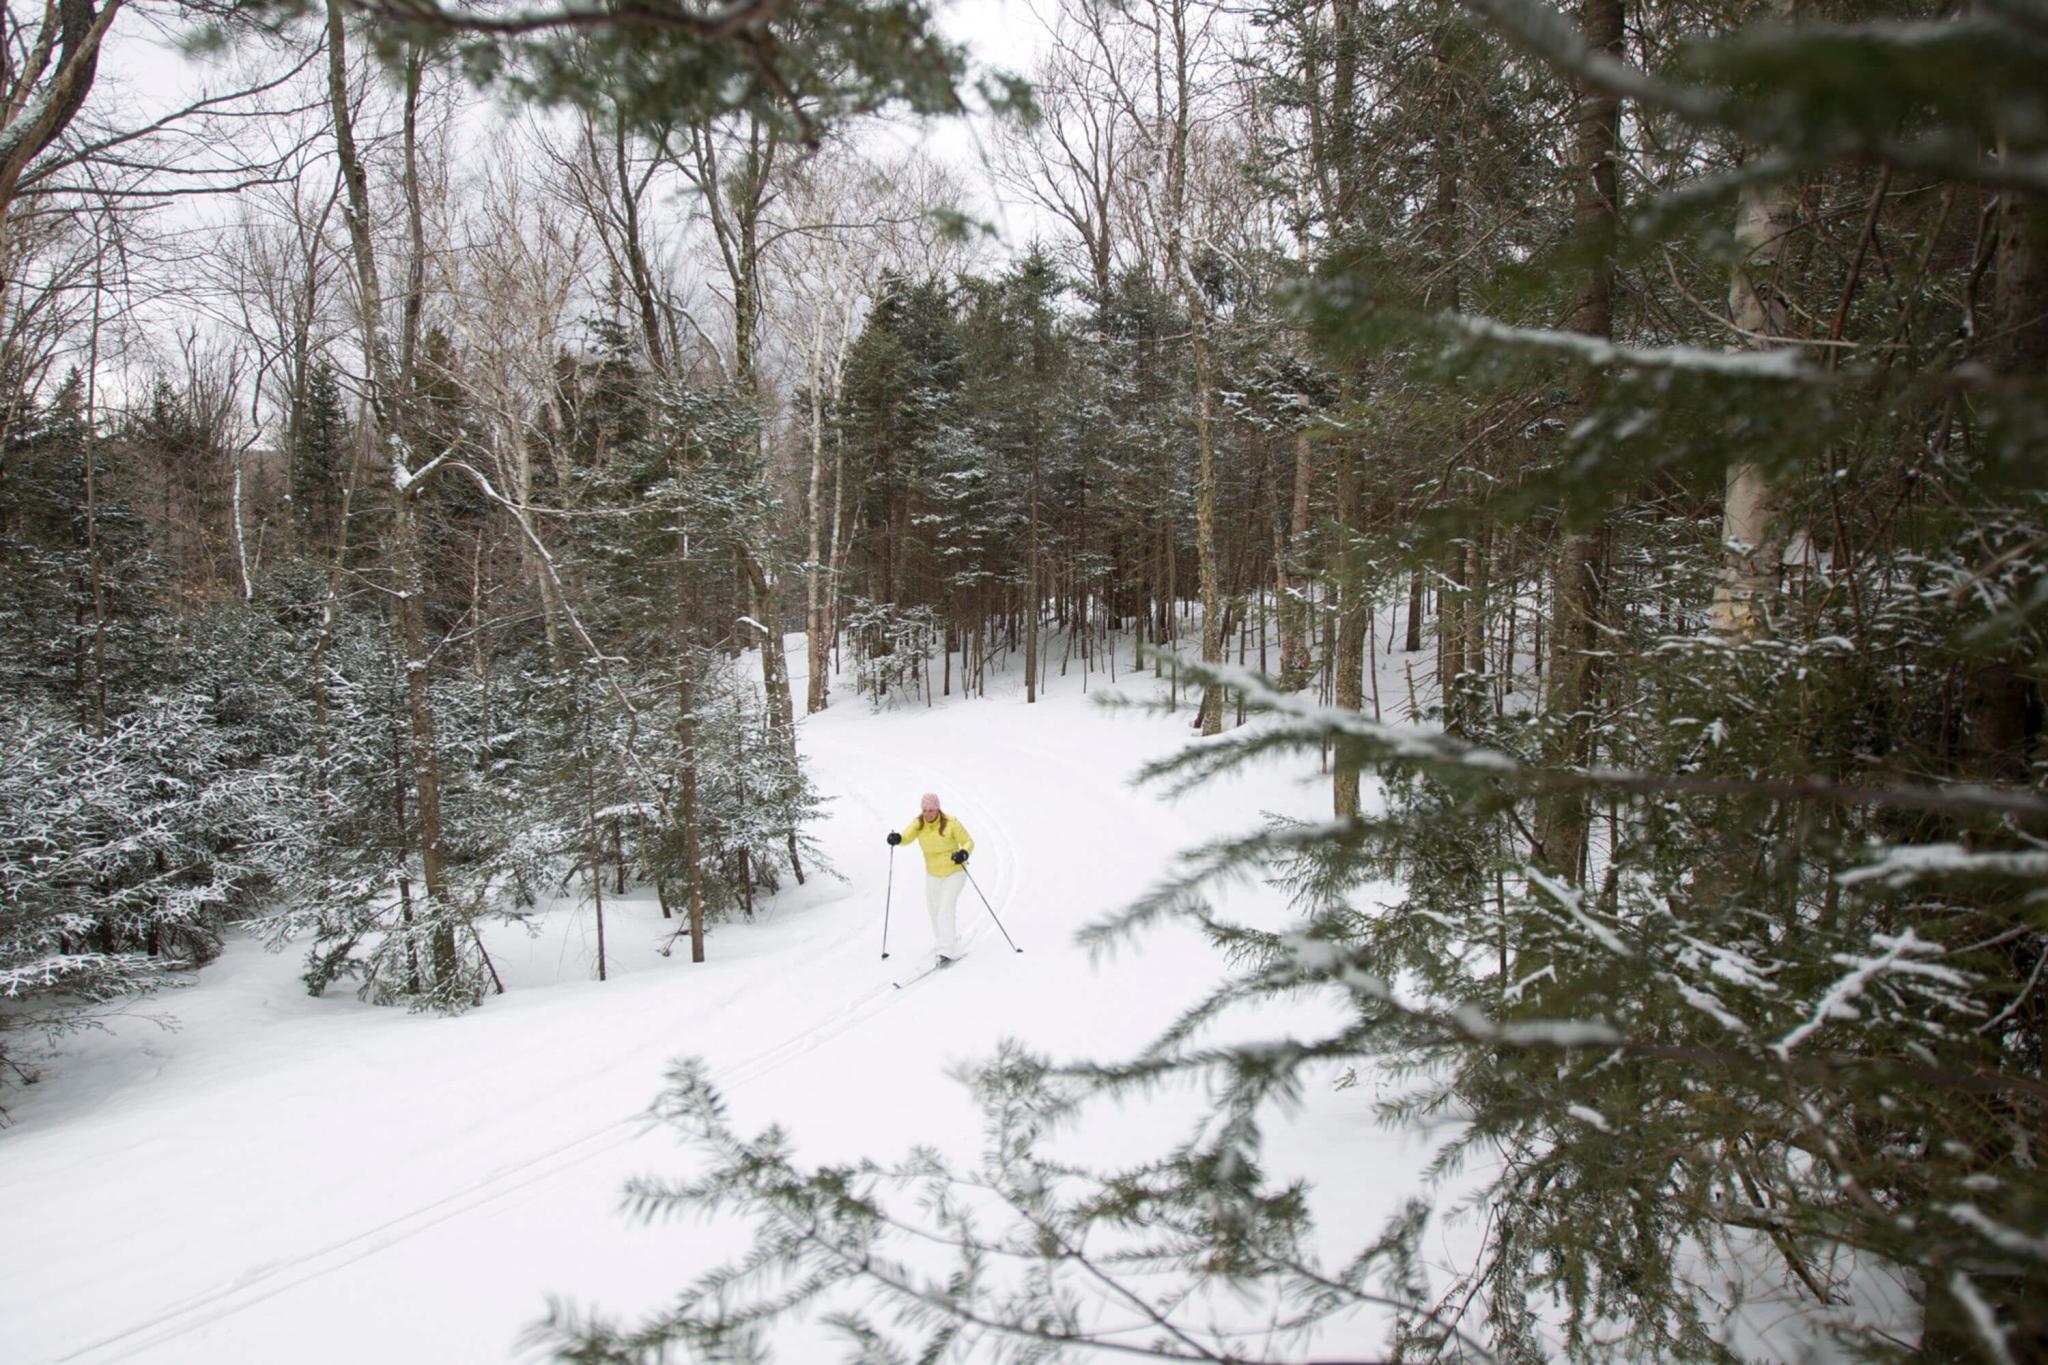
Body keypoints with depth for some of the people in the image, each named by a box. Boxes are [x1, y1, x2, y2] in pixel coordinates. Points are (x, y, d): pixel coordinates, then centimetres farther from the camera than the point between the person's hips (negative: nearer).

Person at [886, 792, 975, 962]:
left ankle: (947, 950, -15)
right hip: (933, 874, 5)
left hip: (954, 872, -5)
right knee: (933, 908, 19)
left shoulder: (950, 823, -20)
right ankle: (946, 937, 46)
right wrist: (896, 838, -46)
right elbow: (906, 837, -24)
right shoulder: (919, 824, -9)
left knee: (945, 909, -16)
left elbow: (968, 842, -16)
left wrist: (963, 853, -37)